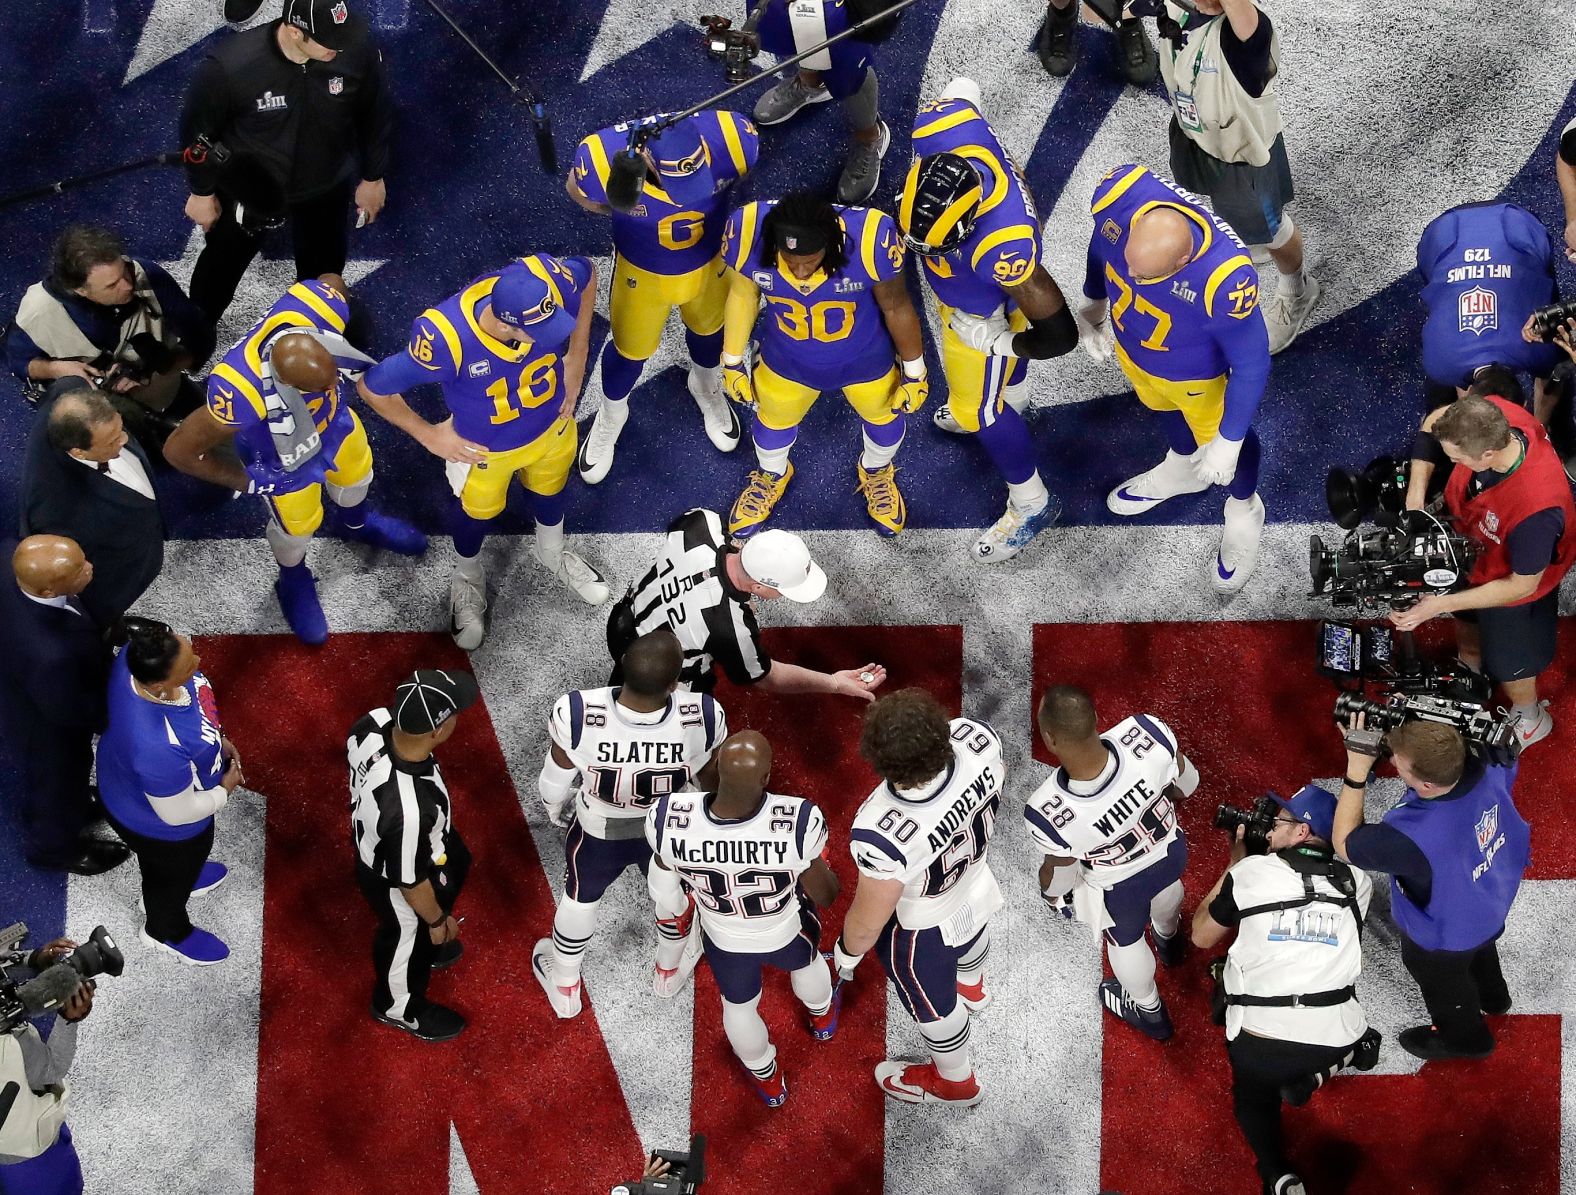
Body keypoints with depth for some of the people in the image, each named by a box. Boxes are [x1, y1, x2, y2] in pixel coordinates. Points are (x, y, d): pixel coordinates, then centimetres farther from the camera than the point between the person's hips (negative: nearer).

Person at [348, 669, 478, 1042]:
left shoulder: (375, 722, -30)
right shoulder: (410, 808, -49)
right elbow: (411, 881, -29)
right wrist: (437, 920, -7)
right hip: (393, 881, -7)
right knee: (410, 938, 26)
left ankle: (430, 948, 69)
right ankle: (398, 1006, 61)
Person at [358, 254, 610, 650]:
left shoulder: (548, 280, -36)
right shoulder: (446, 339, -44)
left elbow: (587, 274, -9)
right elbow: (372, 387, -28)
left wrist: (575, 364, -9)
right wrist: (429, 435, -15)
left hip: (552, 424, 3)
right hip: (484, 449, -3)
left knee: (550, 489, 32)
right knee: (477, 512, 27)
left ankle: (553, 556, 65)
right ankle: (468, 579, 60)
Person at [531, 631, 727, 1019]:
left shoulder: (577, 716, -40)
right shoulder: (703, 719, -37)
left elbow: (555, 784, -18)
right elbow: (710, 783, -14)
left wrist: (556, 810, 7)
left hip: (599, 831, 0)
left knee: (581, 898, 31)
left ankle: (564, 988, 56)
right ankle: (668, 971, 62)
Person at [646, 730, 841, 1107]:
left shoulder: (669, 819, -38)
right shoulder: (799, 822, -42)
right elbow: (824, 895, -21)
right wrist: (827, 874, 3)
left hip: (724, 940, 0)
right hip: (788, 932, 0)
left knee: (739, 1005, 34)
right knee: (805, 963, 38)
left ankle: (767, 1080, 62)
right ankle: (822, 1017, 71)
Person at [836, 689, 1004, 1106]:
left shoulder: (880, 836, -49)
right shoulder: (978, 739, -36)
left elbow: (867, 923, -28)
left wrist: (847, 951, -4)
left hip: (922, 932, -4)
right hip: (976, 884, 5)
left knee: (933, 1004, 30)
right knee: (972, 940, 41)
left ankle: (954, 1081, 62)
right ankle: (972, 987, 77)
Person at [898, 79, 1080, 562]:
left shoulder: (1004, 247, -51)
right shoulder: (939, 129, -37)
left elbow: (1058, 335, -39)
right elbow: (962, 89, -9)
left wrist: (998, 344, -22)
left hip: (983, 313, -6)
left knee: (979, 410, 15)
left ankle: (1032, 504, 40)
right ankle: (1004, 400, 70)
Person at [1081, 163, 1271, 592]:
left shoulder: (1225, 279, -48)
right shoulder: (1120, 195, -36)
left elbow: (1251, 366, -29)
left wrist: (1227, 441, -17)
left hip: (1197, 377, -4)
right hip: (1130, 348, 4)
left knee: (1220, 438, 27)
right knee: (1164, 410, 35)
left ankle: (1243, 512, 59)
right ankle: (1182, 467, 69)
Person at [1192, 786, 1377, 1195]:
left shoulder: (1250, 872, -3)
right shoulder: (1357, 881, 3)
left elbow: (1202, 937, 13)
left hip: (1259, 1043, -3)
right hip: (1336, 1040, 3)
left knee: (1253, 1097, 30)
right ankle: (1311, 1077, 11)